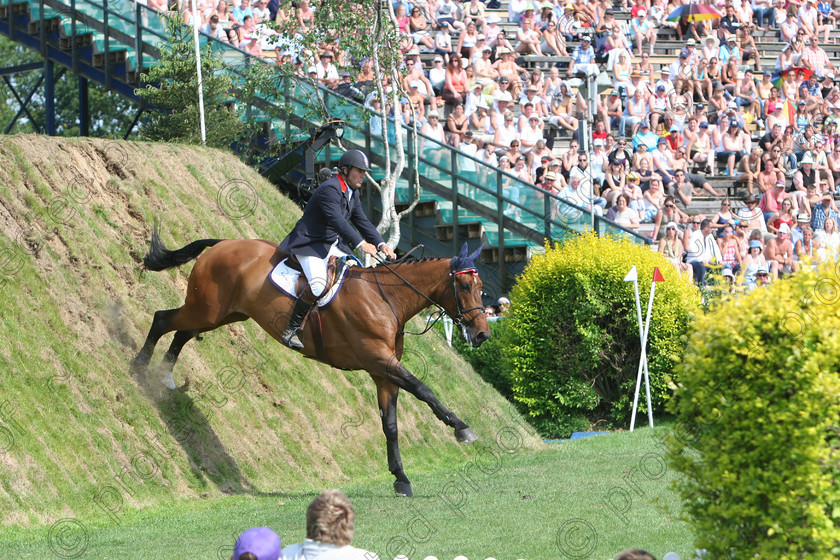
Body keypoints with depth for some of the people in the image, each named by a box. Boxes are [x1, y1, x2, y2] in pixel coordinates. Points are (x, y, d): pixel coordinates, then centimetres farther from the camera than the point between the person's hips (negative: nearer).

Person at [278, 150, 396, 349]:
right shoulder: (329, 189, -20)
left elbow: (362, 221, 12)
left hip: (334, 247, 10)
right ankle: (290, 331, -20)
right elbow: (337, 220, -31)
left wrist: (380, 244, -3)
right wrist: (360, 244, -36)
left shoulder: (353, 193, 11)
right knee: (319, 285, -29)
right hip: (310, 245, -10)